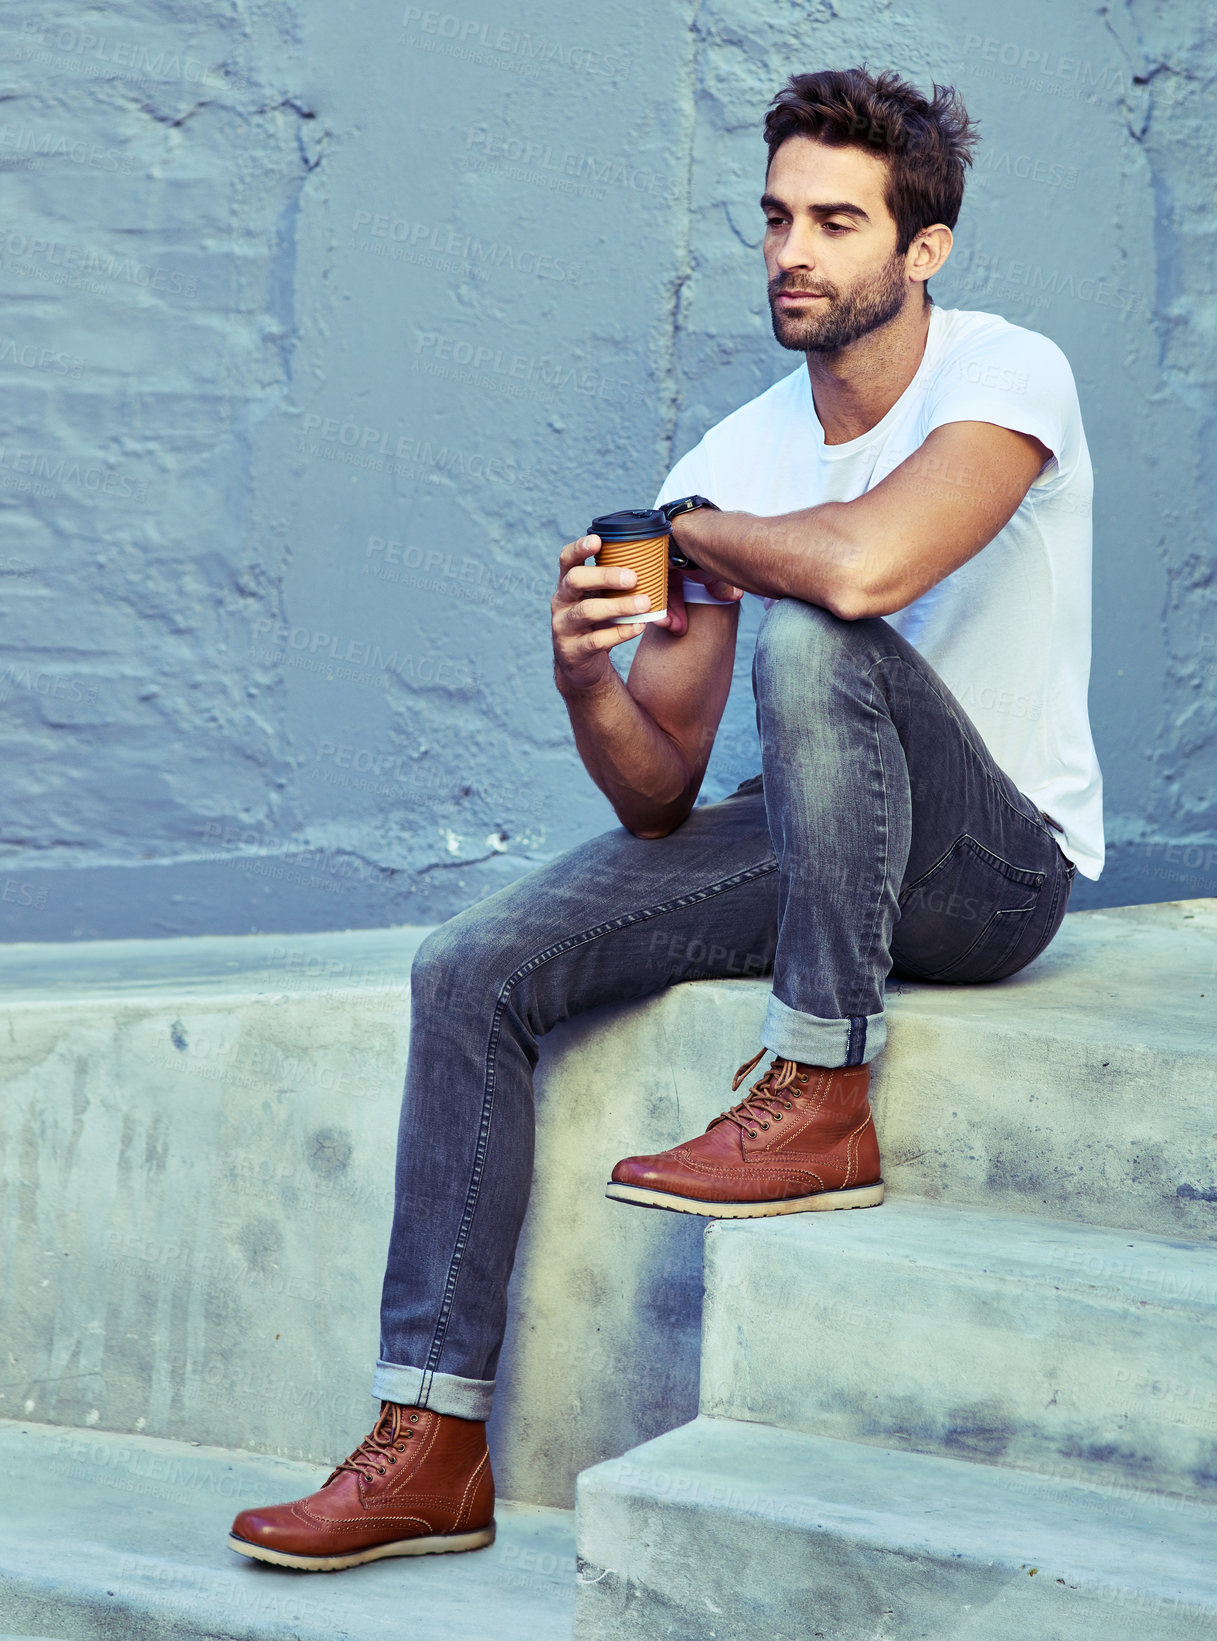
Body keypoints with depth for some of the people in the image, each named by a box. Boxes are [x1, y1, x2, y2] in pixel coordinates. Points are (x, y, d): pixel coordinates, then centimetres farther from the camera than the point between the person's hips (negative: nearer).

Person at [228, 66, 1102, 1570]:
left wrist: (694, 528, -15)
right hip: (805, 849, 6)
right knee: (472, 972, -11)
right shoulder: (733, 460, 1)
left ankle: (821, 1106, -24)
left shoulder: (1007, 374, -14)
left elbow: (862, 563, -37)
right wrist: (589, 686, -23)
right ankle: (432, 1443, -11)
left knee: (810, 635, -34)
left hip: (997, 869, -6)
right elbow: (661, 800, 0)